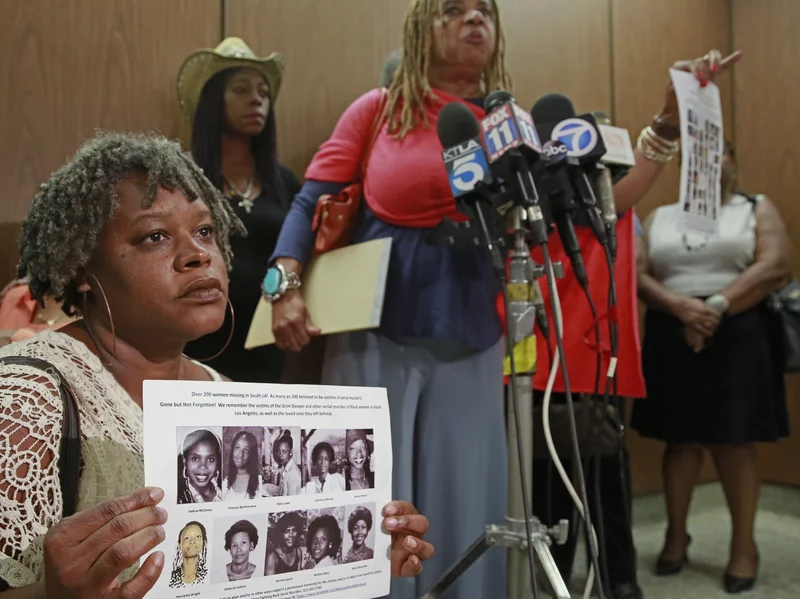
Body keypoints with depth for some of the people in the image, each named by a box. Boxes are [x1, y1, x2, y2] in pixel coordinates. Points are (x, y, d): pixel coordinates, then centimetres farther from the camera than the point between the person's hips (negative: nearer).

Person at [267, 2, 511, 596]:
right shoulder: (379, 109, 4)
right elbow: (312, 202, 1)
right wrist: (285, 286, -12)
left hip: (469, 336, 2)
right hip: (375, 328, -2)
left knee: (465, 500, 8)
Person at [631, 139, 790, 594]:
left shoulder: (758, 209, 8)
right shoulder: (660, 217, 14)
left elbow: (774, 267, -8)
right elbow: (639, 275, 2)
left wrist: (716, 306, -18)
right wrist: (682, 307, -16)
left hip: (738, 336, -2)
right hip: (671, 338, 2)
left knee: (734, 440, 0)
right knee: (680, 438, 7)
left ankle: (745, 543, 12)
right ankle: (676, 535, 19)